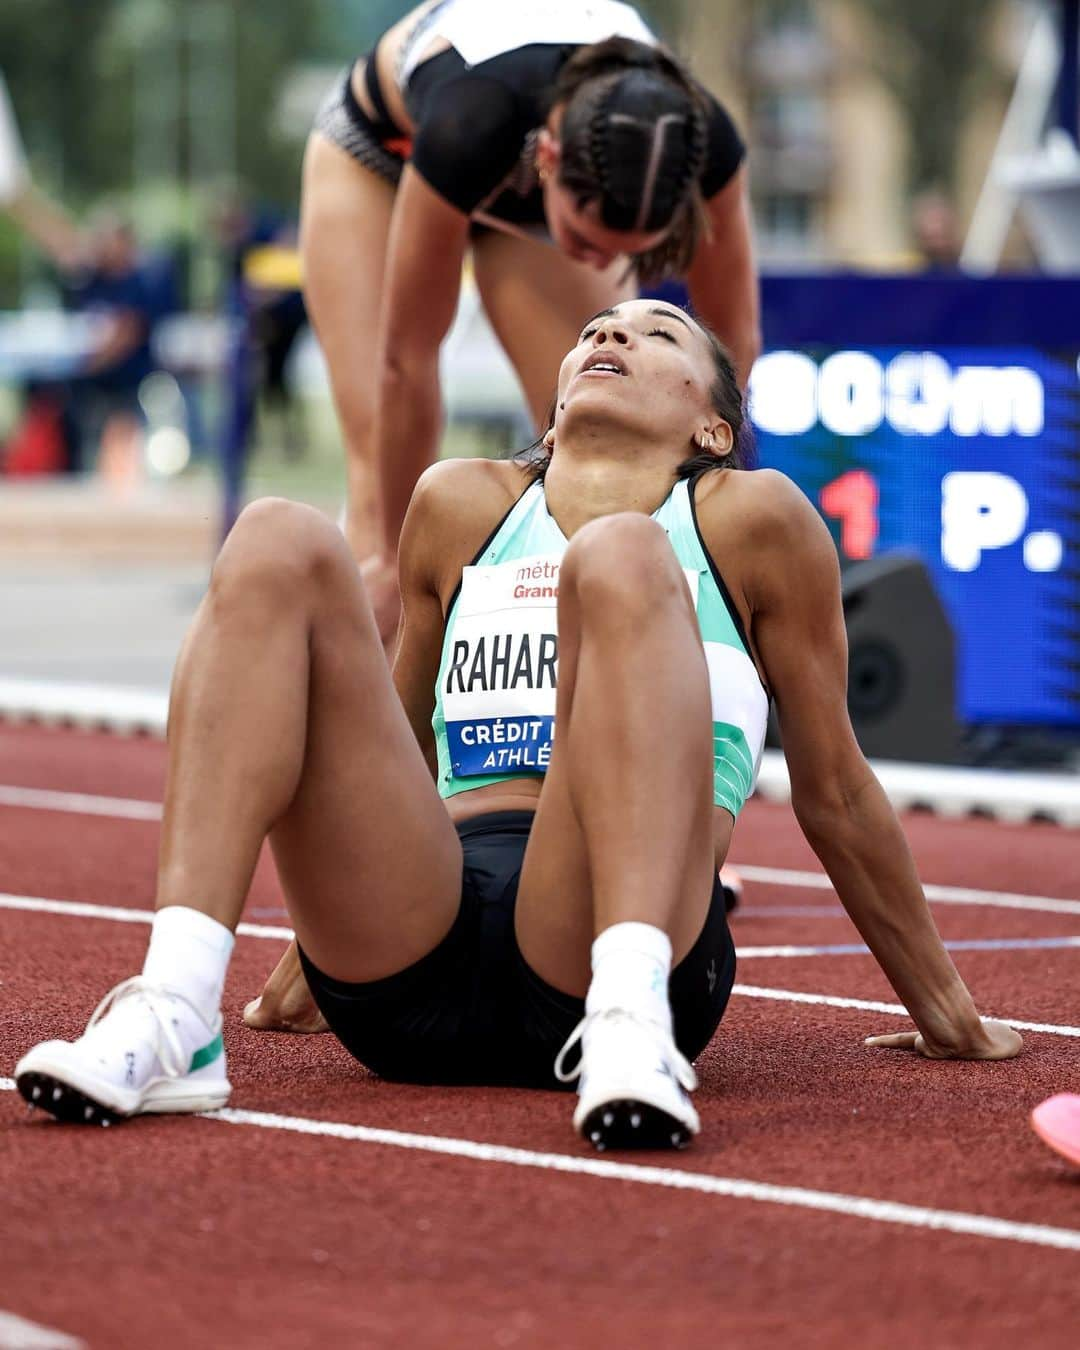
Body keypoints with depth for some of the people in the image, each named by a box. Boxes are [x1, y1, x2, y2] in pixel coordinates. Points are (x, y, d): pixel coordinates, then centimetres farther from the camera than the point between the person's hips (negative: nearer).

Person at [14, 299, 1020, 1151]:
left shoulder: (749, 518, 15)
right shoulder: (464, 505, 24)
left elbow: (832, 790, 22)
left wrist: (945, 1011, 27)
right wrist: (312, 960, 42)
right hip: (406, 979, 3)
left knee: (621, 559, -22)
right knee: (277, 547, -13)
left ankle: (631, 1022, -44)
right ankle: (172, 1017, -31)